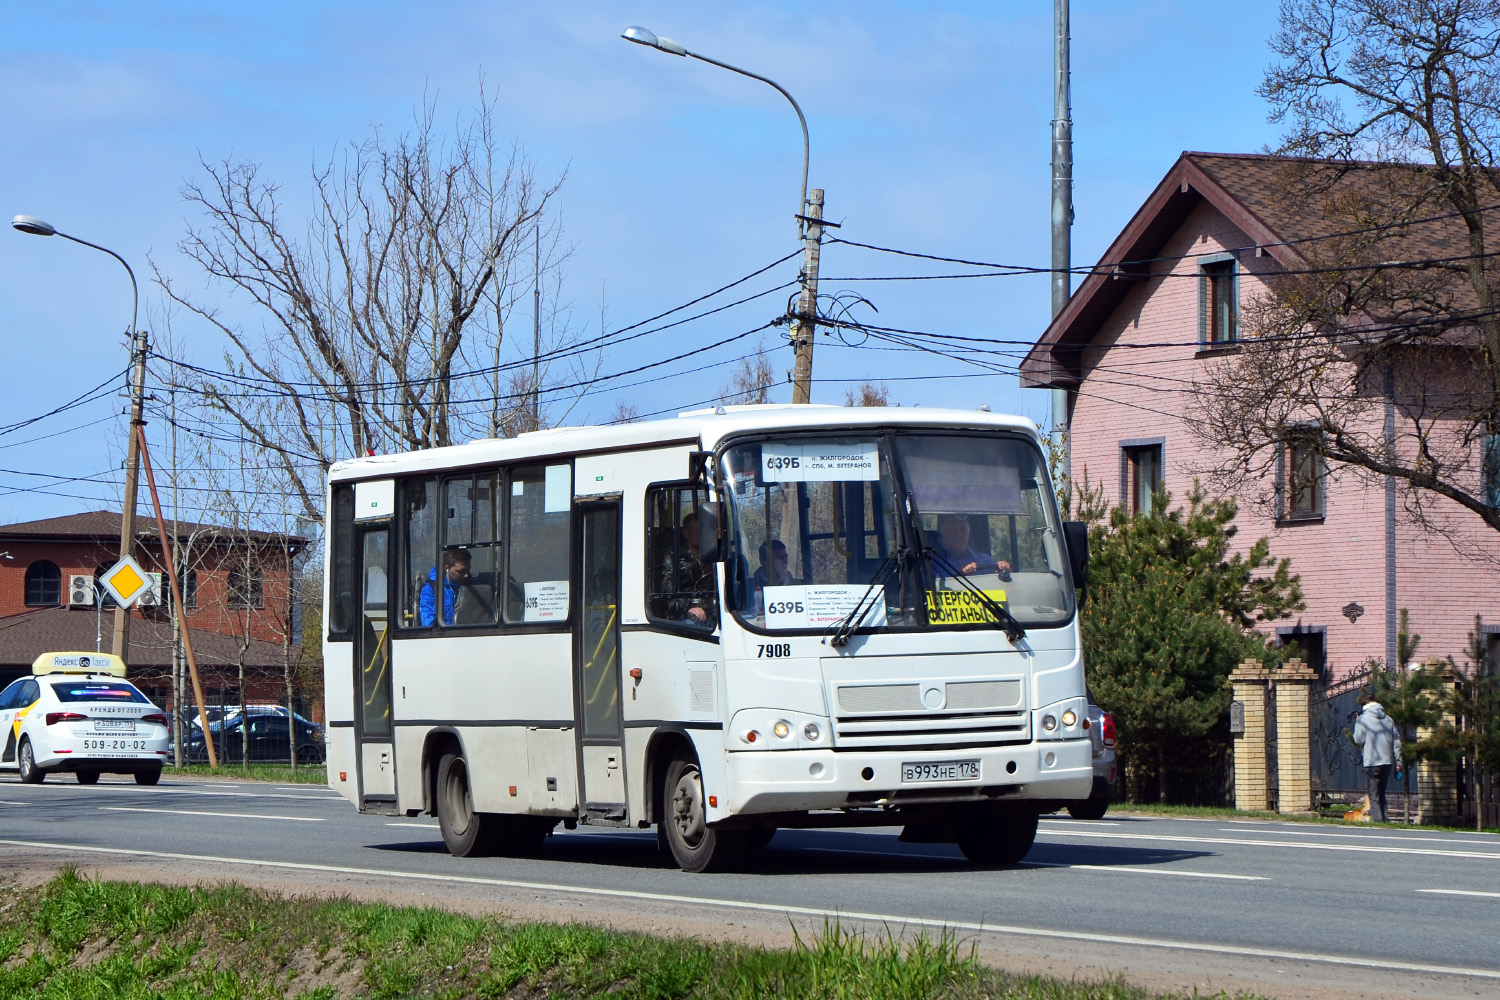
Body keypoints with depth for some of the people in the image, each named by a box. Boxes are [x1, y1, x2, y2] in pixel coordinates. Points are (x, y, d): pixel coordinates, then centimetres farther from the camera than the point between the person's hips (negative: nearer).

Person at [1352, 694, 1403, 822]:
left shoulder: (1363, 719, -3)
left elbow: (1359, 740, -2)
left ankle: (1377, 819, -11)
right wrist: (1398, 761, 13)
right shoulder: (1388, 719, 11)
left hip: (1372, 762, -5)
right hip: (1388, 761, 5)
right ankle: (1384, 818, 12)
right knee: (1382, 793, 15)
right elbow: (1396, 740, 10)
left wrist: (1356, 724, 13)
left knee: (1374, 795, -2)